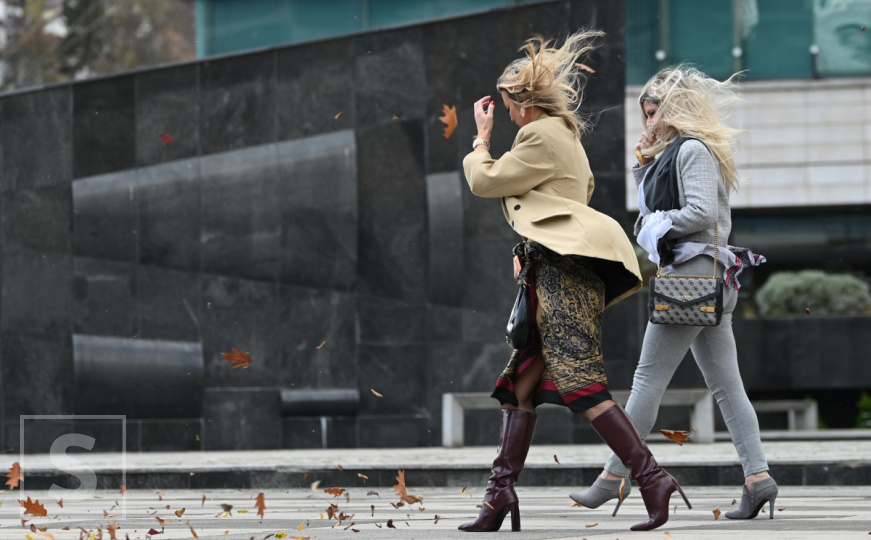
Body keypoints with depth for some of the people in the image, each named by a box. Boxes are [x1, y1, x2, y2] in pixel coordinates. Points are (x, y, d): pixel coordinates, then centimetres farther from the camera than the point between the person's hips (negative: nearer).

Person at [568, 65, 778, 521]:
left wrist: (656, 224, -7)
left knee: (649, 378, -6)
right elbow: (655, 206, 26)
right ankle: (758, 477, -4)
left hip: (693, 274, -10)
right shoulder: (673, 152, 21)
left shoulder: (693, 150, -9)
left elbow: (702, 212, -20)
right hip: (709, 278, 10)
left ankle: (614, 478, -4)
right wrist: (644, 165, 14)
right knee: (726, 384, 3)